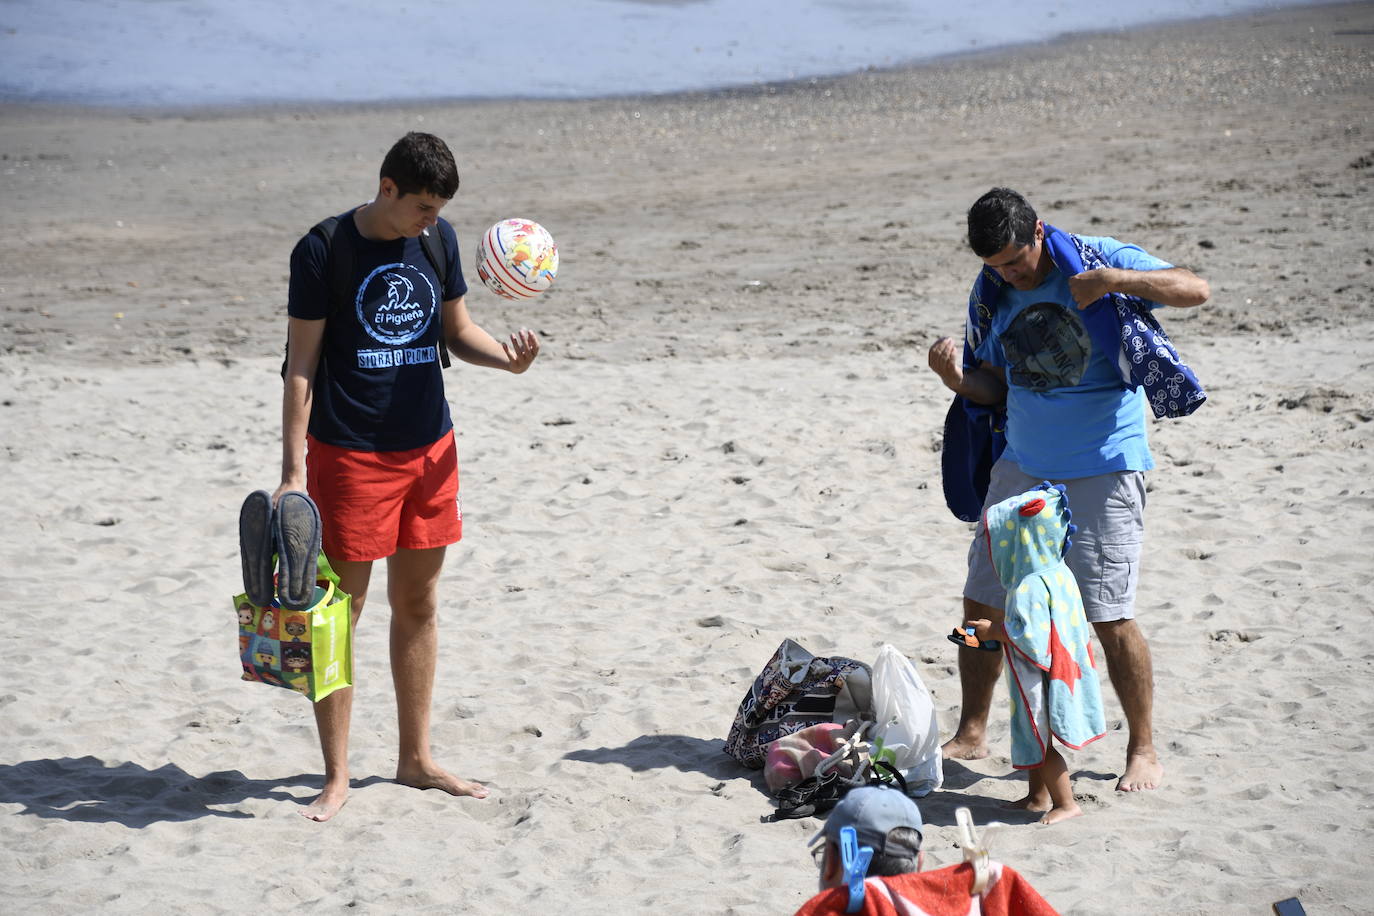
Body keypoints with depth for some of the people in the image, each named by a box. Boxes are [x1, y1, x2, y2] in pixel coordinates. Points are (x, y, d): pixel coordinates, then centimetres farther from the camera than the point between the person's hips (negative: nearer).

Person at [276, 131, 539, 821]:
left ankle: (416, 760, 24)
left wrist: (507, 356, -8)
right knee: (340, 610, 0)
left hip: (429, 448, 5)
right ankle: (336, 777, 10)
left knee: (418, 604, 12)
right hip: (349, 454, -5)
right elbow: (301, 365, -9)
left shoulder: (438, 240, 4)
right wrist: (293, 472, -13)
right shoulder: (323, 250, -11)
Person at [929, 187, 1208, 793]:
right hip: (1022, 465, 6)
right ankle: (971, 733, 21)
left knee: (1110, 616, -8)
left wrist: (1114, 280, -29)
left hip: (1101, 469, -5)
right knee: (982, 602, 5)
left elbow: (1196, 290, -15)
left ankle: (1143, 751, 8)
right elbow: (994, 387, 12)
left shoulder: (1098, 258, -8)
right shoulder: (995, 293, 8)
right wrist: (957, 379, -10)